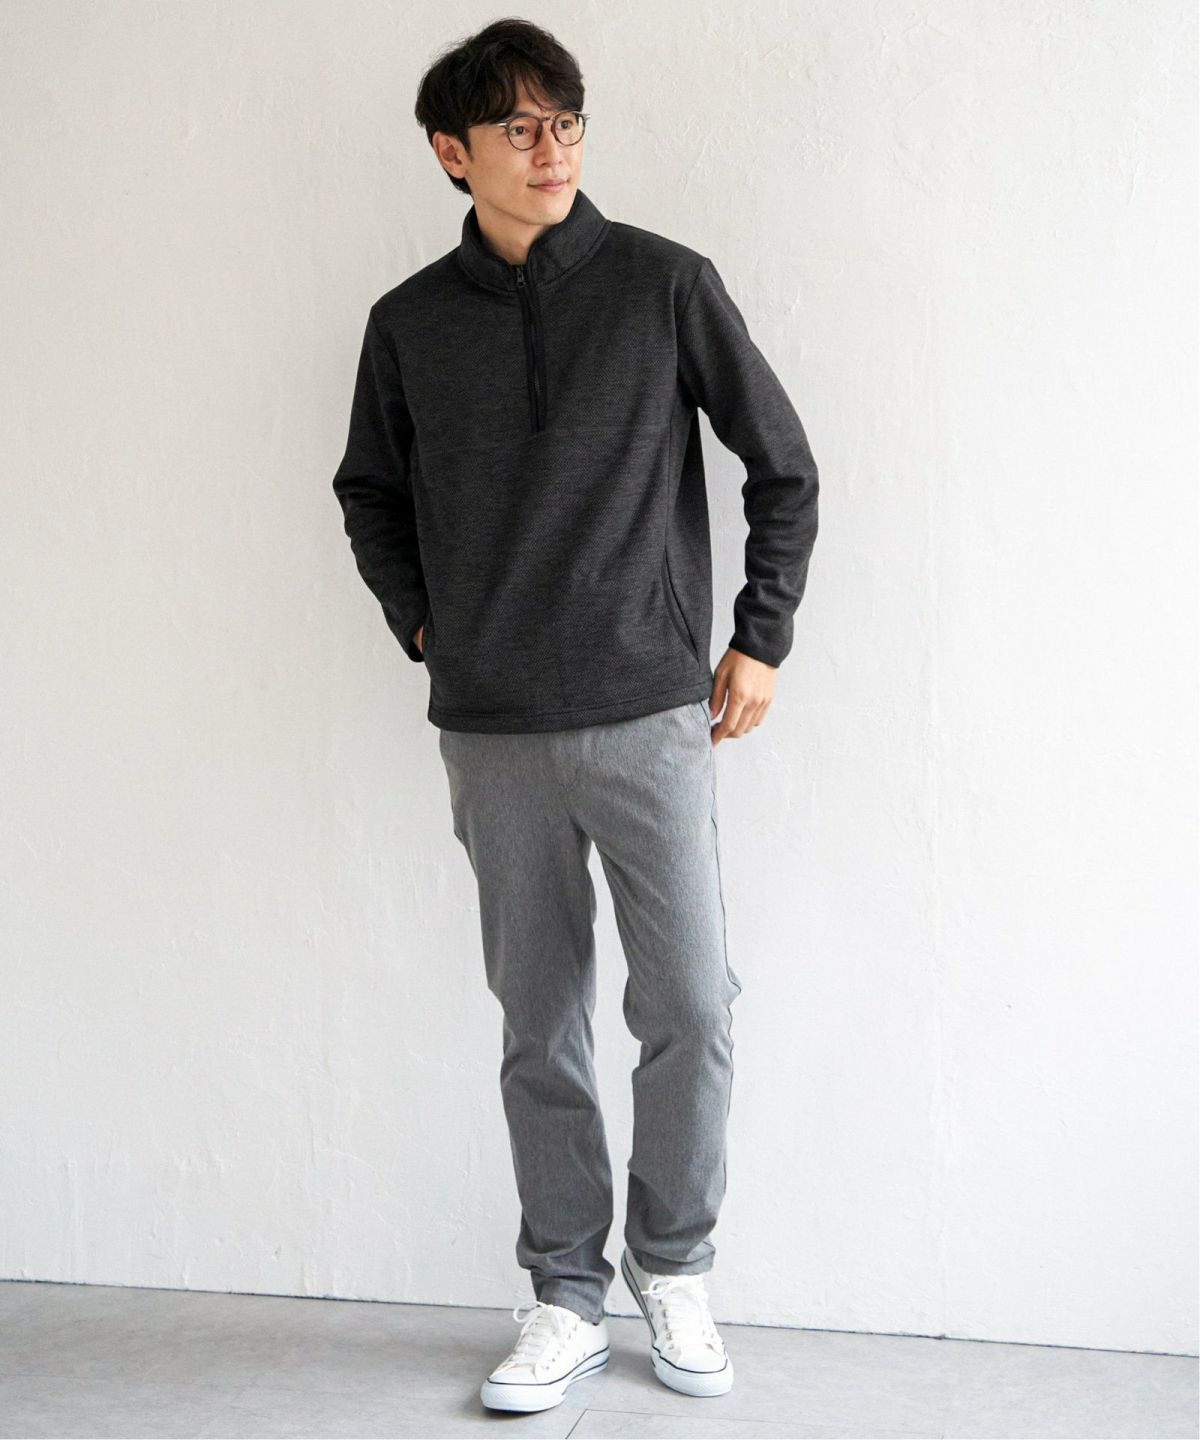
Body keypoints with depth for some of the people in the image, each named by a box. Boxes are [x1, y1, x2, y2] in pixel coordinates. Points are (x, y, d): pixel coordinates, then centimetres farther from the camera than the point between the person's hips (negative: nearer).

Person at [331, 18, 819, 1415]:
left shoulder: (664, 285, -1)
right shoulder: (410, 324, 6)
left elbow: (783, 467, 6)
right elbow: (369, 496, 21)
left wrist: (760, 638, 4)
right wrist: (423, 625, 10)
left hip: (652, 717, -1)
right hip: (492, 733, 2)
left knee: (689, 1015, -1)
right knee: (540, 1033, 8)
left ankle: (673, 1270, 22)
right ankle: (566, 1299, 22)